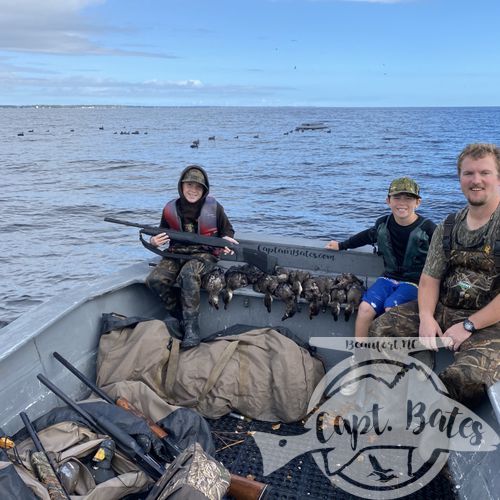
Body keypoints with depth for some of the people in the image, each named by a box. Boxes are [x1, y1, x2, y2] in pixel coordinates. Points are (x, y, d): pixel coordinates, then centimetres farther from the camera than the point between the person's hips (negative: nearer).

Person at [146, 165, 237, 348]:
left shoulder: (214, 208, -2)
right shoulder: (170, 209, 4)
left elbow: (228, 230, 12)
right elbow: (164, 235, 18)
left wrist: (225, 240, -12)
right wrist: (154, 242, -6)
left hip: (204, 254, -3)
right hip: (176, 254, 4)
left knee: (188, 274, -37)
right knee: (155, 279, -24)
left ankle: (191, 325, -27)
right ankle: (175, 311, 3)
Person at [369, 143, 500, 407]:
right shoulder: (448, 227, 9)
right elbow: (430, 278, 6)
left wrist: (469, 325, -17)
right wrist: (426, 317, -12)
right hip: (443, 309, 6)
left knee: (467, 376, -32)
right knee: (380, 328, -7)